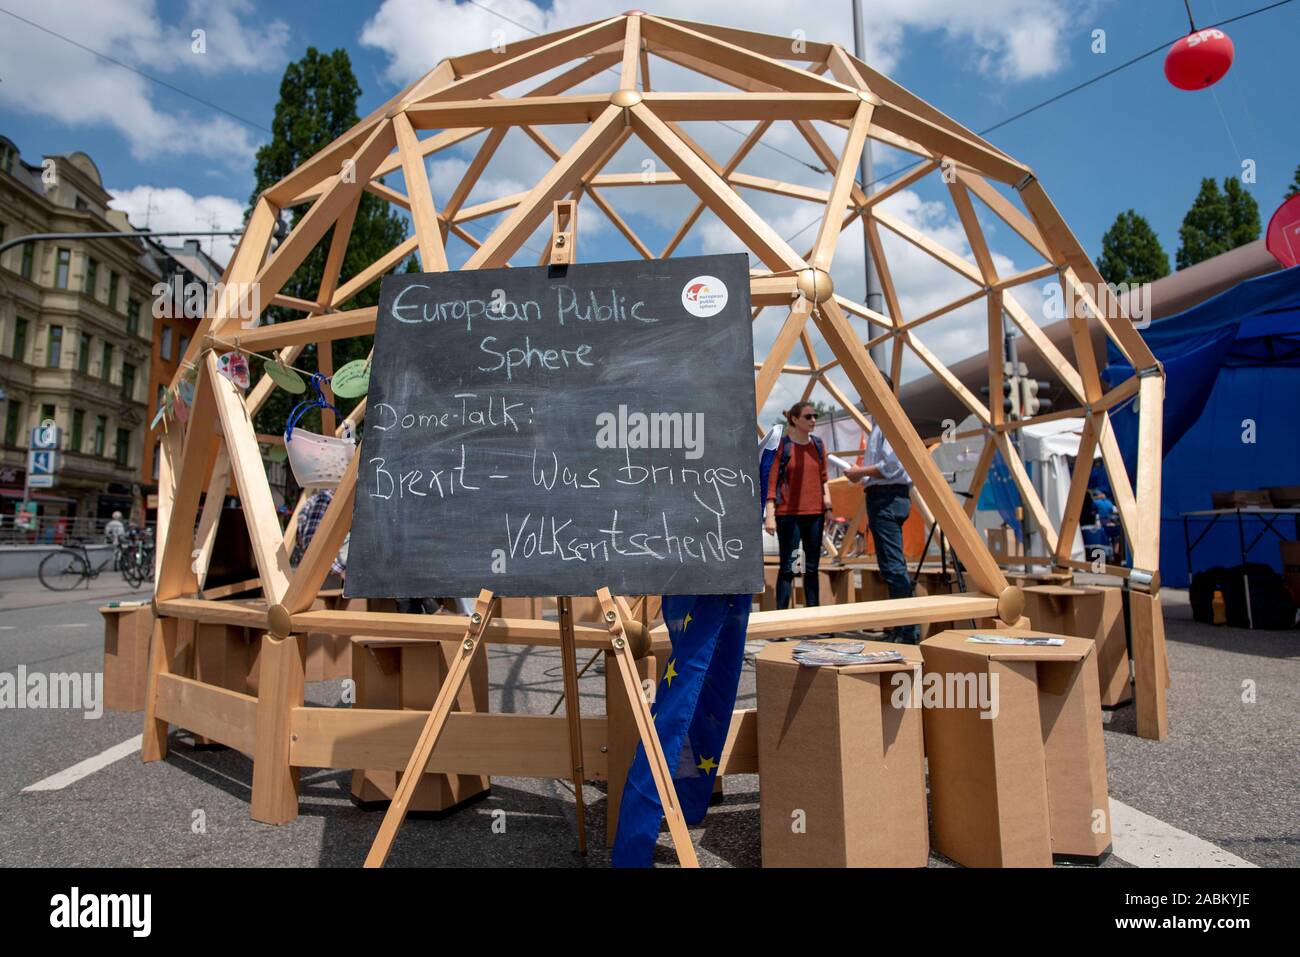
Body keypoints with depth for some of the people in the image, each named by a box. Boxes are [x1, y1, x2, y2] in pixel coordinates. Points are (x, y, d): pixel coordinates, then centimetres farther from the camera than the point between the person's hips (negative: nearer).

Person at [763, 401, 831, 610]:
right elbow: (772, 481, -7)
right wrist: (769, 514, -13)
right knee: (788, 567, -6)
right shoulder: (782, 445, -5)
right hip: (788, 514, -5)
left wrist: (828, 504, 7)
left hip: (815, 513, 5)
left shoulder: (818, 445, 11)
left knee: (812, 567, 8)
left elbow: (823, 478, 17)